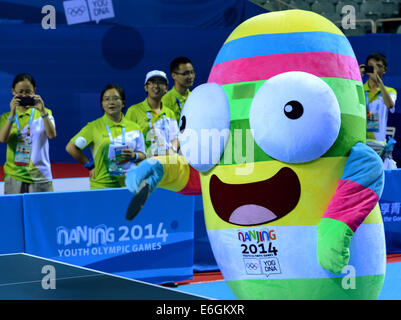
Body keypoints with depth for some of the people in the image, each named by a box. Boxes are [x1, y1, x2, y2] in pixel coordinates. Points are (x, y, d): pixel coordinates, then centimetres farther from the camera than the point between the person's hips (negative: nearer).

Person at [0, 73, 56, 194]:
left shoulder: (44, 113, 6)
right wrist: (12, 114, -19)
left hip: (40, 176, -1)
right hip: (15, 176, 1)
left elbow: (52, 135, -11)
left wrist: (42, 111, -21)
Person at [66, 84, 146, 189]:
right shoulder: (94, 127, 0)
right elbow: (71, 147, 2)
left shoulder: (134, 127, 8)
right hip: (102, 185, -2)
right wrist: (90, 166, 1)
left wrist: (133, 156, -10)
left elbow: (142, 156, 12)